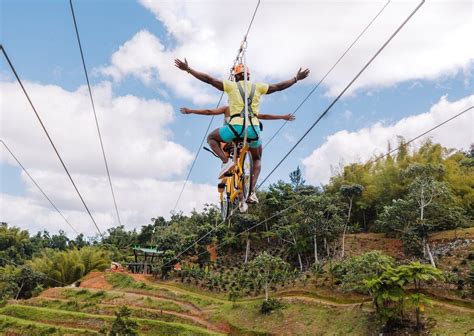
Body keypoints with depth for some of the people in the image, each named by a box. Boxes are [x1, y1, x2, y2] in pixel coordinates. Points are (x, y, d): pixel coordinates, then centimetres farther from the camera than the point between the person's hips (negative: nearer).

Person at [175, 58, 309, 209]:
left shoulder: (232, 85, 8)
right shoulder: (257, 87, 14)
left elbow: (208, 79, 6)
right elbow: (280, 86, 22)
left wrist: (188, 69, 12)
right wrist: (297, 78, 36)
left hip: (236, 126, -3)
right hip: (254, 128, 3)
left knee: (211, 138, 25)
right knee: (257, 160, 27)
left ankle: (226, 161, -2)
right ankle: (252, 192, 8)